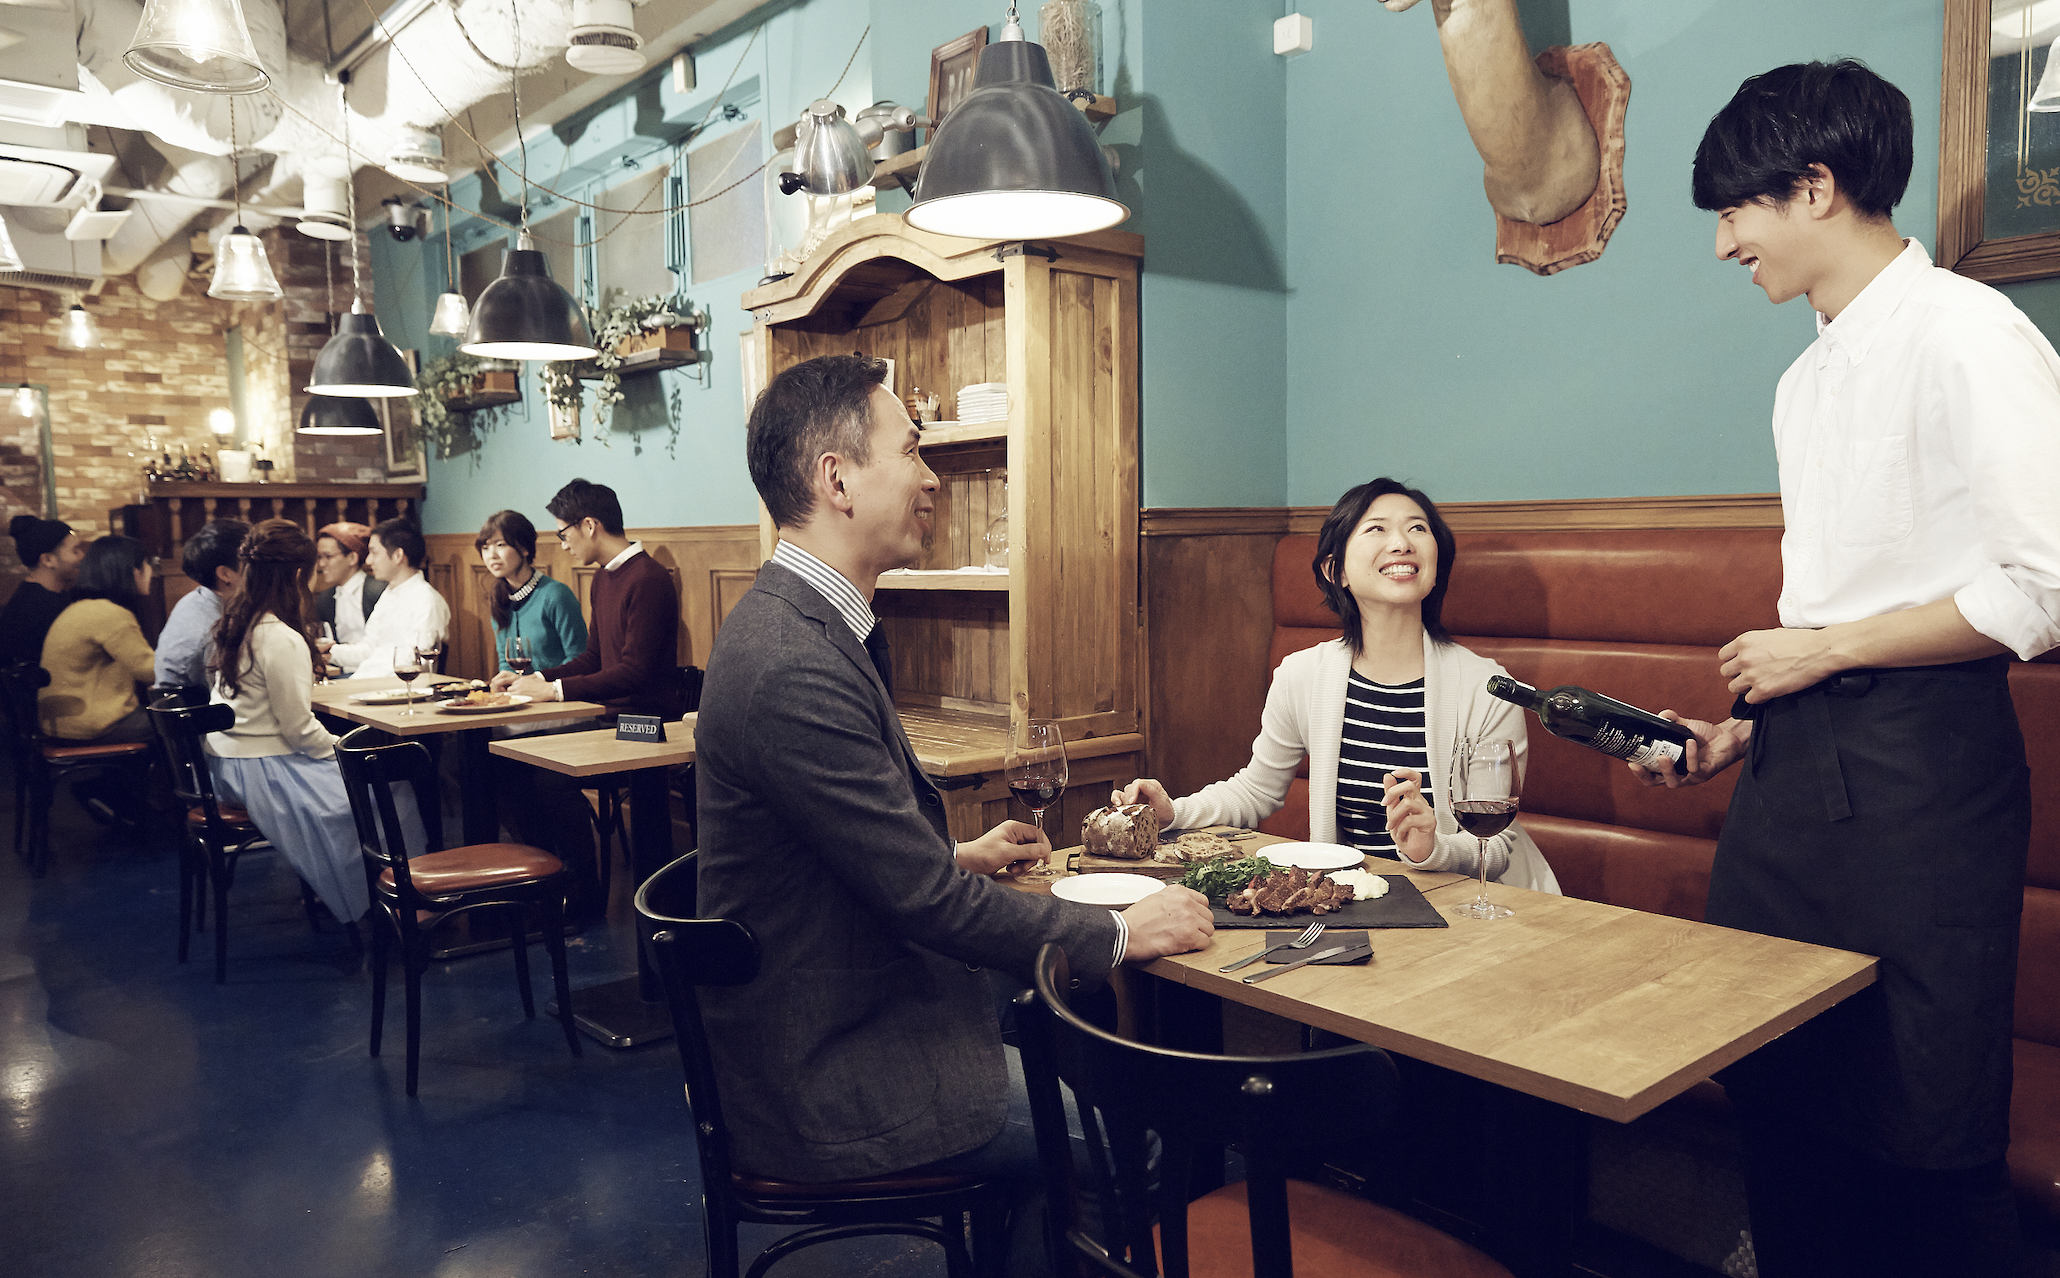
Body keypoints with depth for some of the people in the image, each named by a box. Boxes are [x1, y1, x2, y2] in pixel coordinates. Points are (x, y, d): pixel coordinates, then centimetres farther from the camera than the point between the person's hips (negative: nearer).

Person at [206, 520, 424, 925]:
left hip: (224, 766, 10)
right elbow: (299, 728, -20)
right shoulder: (283, 640, -22)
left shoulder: (230, 625, 7)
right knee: (389, 788, -1)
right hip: (263, 772, -10)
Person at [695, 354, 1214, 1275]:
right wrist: (1123, 932, -14)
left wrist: (959, 856, 14)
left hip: (829, 1022, 9)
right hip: (823, 1092, -9)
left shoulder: (797, 622, 4)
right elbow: (928, 901, -24)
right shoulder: (792, 667, -28)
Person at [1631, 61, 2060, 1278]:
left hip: (1913, 766, -7)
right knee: (1775, 1095, 12)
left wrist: (1826, 649, -10)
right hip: (1797, 762, 8)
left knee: (1921, 1130, 2)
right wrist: (1745, 729, 11)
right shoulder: (1810, 379, 17)